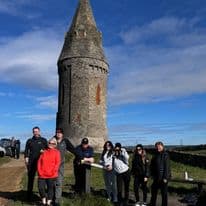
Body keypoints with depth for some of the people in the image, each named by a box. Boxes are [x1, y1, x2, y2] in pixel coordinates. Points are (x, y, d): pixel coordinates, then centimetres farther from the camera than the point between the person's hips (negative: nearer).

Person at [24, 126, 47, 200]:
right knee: (30, 177, 6)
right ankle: (29, 194, 18)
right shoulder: (29, 141, 12)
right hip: (31, 162, 1)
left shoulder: (43, 140, 9)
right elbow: (26, 150, 10)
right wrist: (26, 157, -4)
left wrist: (43, 151, -11)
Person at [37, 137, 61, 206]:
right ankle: (44, 200, 22)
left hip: (51, 175, -3)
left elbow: (57, 163, -4)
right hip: (42, 174, 3)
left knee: (50, 188, 3)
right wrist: (39, 171, -1)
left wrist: (53, 172, -11)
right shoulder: (44, 152, 13)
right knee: (41, 187, -1)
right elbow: (39, 162, 9)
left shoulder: (56, 152, 4)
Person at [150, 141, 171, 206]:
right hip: (156, 177, 7)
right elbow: (152, 165, 13)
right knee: (154, 191, 16)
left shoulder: (165, 155, -11)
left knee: (164, 193, 4)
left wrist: (165, 177, -17)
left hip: (163, 177, -7)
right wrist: (152, 174, 5)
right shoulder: (155, 155, 8)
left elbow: (167, 166, -15)